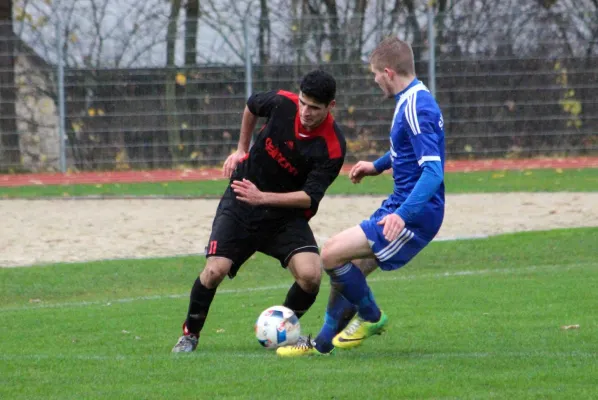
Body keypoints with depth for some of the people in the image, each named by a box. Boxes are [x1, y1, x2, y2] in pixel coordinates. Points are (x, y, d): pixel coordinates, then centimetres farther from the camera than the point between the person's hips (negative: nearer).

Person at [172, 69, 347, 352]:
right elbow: (252, 105, 11)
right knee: (215, 270, -16)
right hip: (240, 203, 1)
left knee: (310, 275, -23)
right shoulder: (282, 103, -15)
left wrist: (262, 197, -29)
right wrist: (241, 149, 14)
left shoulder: (332, 147, -21)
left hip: (287, 213, -1)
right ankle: (190, 334, 9)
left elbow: (309, 197, -21)